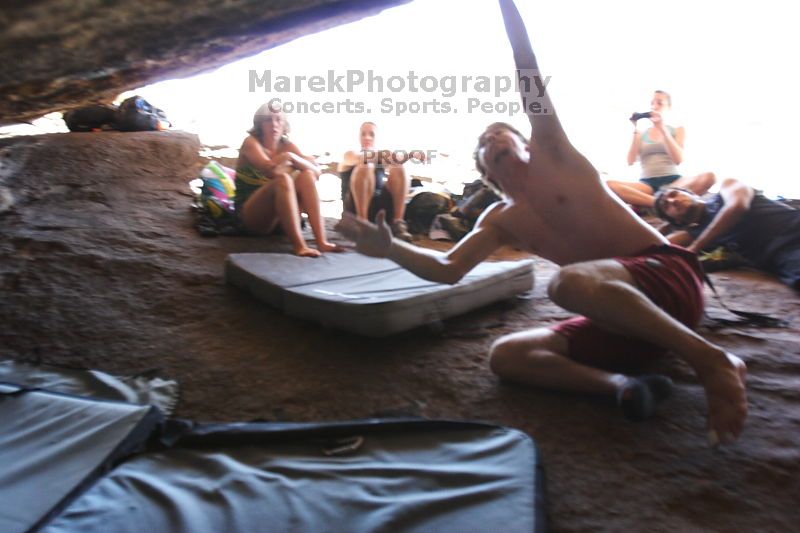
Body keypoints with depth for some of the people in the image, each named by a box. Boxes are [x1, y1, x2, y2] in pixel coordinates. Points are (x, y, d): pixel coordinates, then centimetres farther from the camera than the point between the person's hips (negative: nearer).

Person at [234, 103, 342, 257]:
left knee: (307, 176, -17)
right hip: (249, 215, -5)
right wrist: (286, 157, -10)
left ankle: (321, 241, -33)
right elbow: (271, 170, -25)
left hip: (279, 218, 5)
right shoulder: (251, 142, -5)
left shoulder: (287, 145, 8)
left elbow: (316, 171, -7)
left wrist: (292, 158, -19)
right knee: (283, 179, -30)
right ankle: (299, 246, -45)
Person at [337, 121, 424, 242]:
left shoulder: (382, 156, 23)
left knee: (398, 169, -16)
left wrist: (411, 154, -25)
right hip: (355, 205, -3)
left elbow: (395, 158, -2)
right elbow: (361, 158, -12)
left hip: (383, 204, 3)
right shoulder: (350, 155, 15)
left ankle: (398, 223, -27)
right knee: (365, 167, -25)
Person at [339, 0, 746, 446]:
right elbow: (446, 269, 8)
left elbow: (528, 73, 0)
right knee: (505, 355, -13)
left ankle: (712, 360, -27)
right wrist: (391, 248, -7)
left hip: (670, 275, -5)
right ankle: (619, 384, -30)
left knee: (569, 282, -37)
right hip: (619, 315, 5)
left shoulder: (552, 155, 7)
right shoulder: (500, 220, 16)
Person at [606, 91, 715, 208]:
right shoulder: (641, 134, 18)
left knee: (708, 177, -32)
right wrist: (635, 131, -4)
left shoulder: (678, 130, 16)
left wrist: (662, 129, -8)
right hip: (647, 183, 0)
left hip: (673, 181, 1)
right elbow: (630, 161, 2)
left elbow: (678, 160, -3)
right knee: (608, 185, -31)